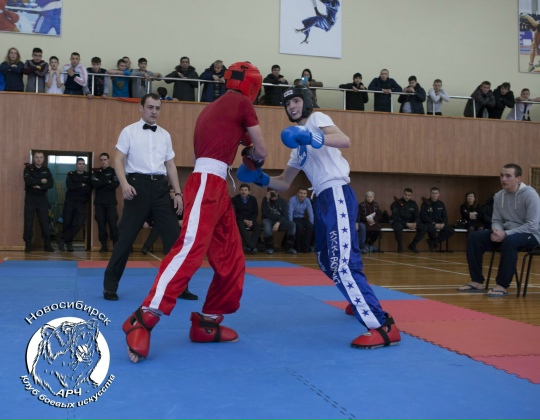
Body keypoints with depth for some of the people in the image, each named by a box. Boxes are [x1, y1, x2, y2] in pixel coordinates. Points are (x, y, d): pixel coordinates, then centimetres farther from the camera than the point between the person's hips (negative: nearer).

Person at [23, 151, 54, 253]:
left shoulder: (46, 170, 7)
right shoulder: (28, 168, -1)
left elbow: (51, 184, -5)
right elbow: (28, 181, -19)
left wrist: (40, 187, -17)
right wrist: (41, 181, -13)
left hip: (42, 198, 2)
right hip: (30, 198, -2)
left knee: (45, 222, 1)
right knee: (28, 222, -1)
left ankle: (47, 244, 7)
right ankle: (28, 244, 7)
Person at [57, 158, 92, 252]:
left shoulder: (88, 176, 8)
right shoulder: (71, 174, 8)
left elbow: (89, 189, -8)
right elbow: (69, 186, -10)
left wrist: (76, 187, -10)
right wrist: (81, 185, -7)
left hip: (81, 204, 0)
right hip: (69, 202, 0)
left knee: (78, 224, -12)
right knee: (67, 224, 0)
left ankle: (62, 240, 0)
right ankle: (69, 243, 17)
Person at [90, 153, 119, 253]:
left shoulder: (113, 171, 5)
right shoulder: (96, 172, 12)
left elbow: (116, 184, -10)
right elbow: (94, 183, -5)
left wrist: (101, 184, -8)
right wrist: (107, 182, -10)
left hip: (111, 202, -2)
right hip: (99, 202, 3)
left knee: (113, 224, -8)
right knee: (101, 224, 1)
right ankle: (103, 245, 7)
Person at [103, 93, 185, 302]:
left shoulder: (165, 135, 14)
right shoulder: (129, 131, 2)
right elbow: (119, 160, -3)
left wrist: (178, 192, 8)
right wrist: (124, 183, -20)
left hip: (160, 187, 4)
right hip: (138, 186, -4)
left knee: (174, 235, 4)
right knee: (126, 237, -2)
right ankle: (110, 285, 11)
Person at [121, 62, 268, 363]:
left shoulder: (213, 108, 25)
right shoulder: (242, 103, 2)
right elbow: (262, 151, 6)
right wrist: (252, 153, 27)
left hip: (217, 188, 9)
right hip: (207, 185, -9)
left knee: (231, 260, 10)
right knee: (191, 248, -21)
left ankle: (207, 324, 15)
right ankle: (144, 319, -26)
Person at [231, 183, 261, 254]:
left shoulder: (253, 199, 6)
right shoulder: (235, 199, -2)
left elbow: (256, 212, 6)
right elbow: (234, 213, -6)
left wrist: (251, 221, -14)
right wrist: (244, 220, -18)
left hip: (250, 220, 3)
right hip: (239, 220, -3)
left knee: (258, 227, -28)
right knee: (241, 226, -37)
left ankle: (248, 247, -34)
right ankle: (252, 246, -41)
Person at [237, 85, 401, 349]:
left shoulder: (317, 119, 1)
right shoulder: (298, 147, 25)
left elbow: (345, 141, -20)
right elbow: (284, 183, 27)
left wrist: (312, 137, -34)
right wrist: (260, 178, 10)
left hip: (337, 195, -10)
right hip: (323, 200, 10)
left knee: (343, 264, -22)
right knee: (327, 262, 21)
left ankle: (384, 327, -24)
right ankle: (361, 302, 42)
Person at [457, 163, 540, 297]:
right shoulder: (499, 195, 2)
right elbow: (496, 220, 7)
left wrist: (506, 234, -27)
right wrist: (497, 231, -17)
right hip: (506, 233, 7)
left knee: (509, 241, -39)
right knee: (474, 237, -10)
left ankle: (502, 285, -29)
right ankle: (477, 281, -6)